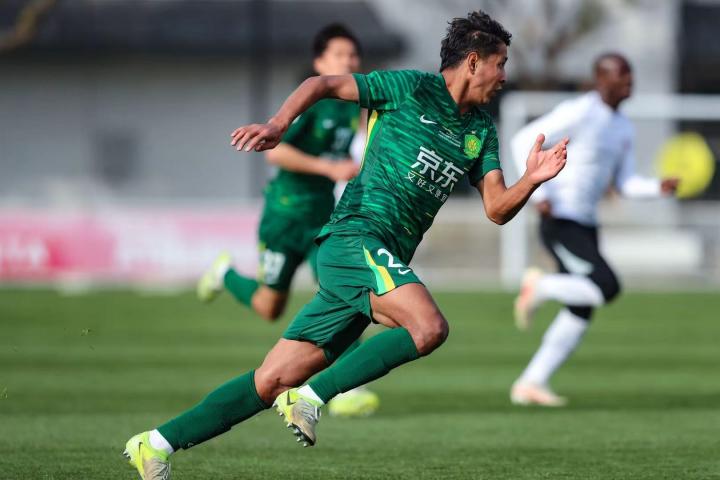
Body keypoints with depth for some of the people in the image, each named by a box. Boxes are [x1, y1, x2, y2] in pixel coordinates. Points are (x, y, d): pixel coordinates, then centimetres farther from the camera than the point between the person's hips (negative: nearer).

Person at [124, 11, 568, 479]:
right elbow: (325, 84, 4)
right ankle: (312, 399, -23)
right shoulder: (412, 88, 0)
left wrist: (532, 180, -4)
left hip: (385, 264, 7)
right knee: (429, 326, -31)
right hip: (356, 238, -7)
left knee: (272, 381, 2)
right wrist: (279, 124, -10)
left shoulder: (482, 131, 20)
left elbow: (496, 209, 15)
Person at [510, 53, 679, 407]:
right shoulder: (579, 113, -14)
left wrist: (659, 188, -5)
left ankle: (530, 384, 12)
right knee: (607, 288, -22)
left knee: (580, 313, 5)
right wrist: (539, 193, -20)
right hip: (560, 222, -9)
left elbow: (626, 184, 14)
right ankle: (539, 287, 2)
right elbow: (524, 141, -14)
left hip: (586, 225, 9)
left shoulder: (623, 128, 13)